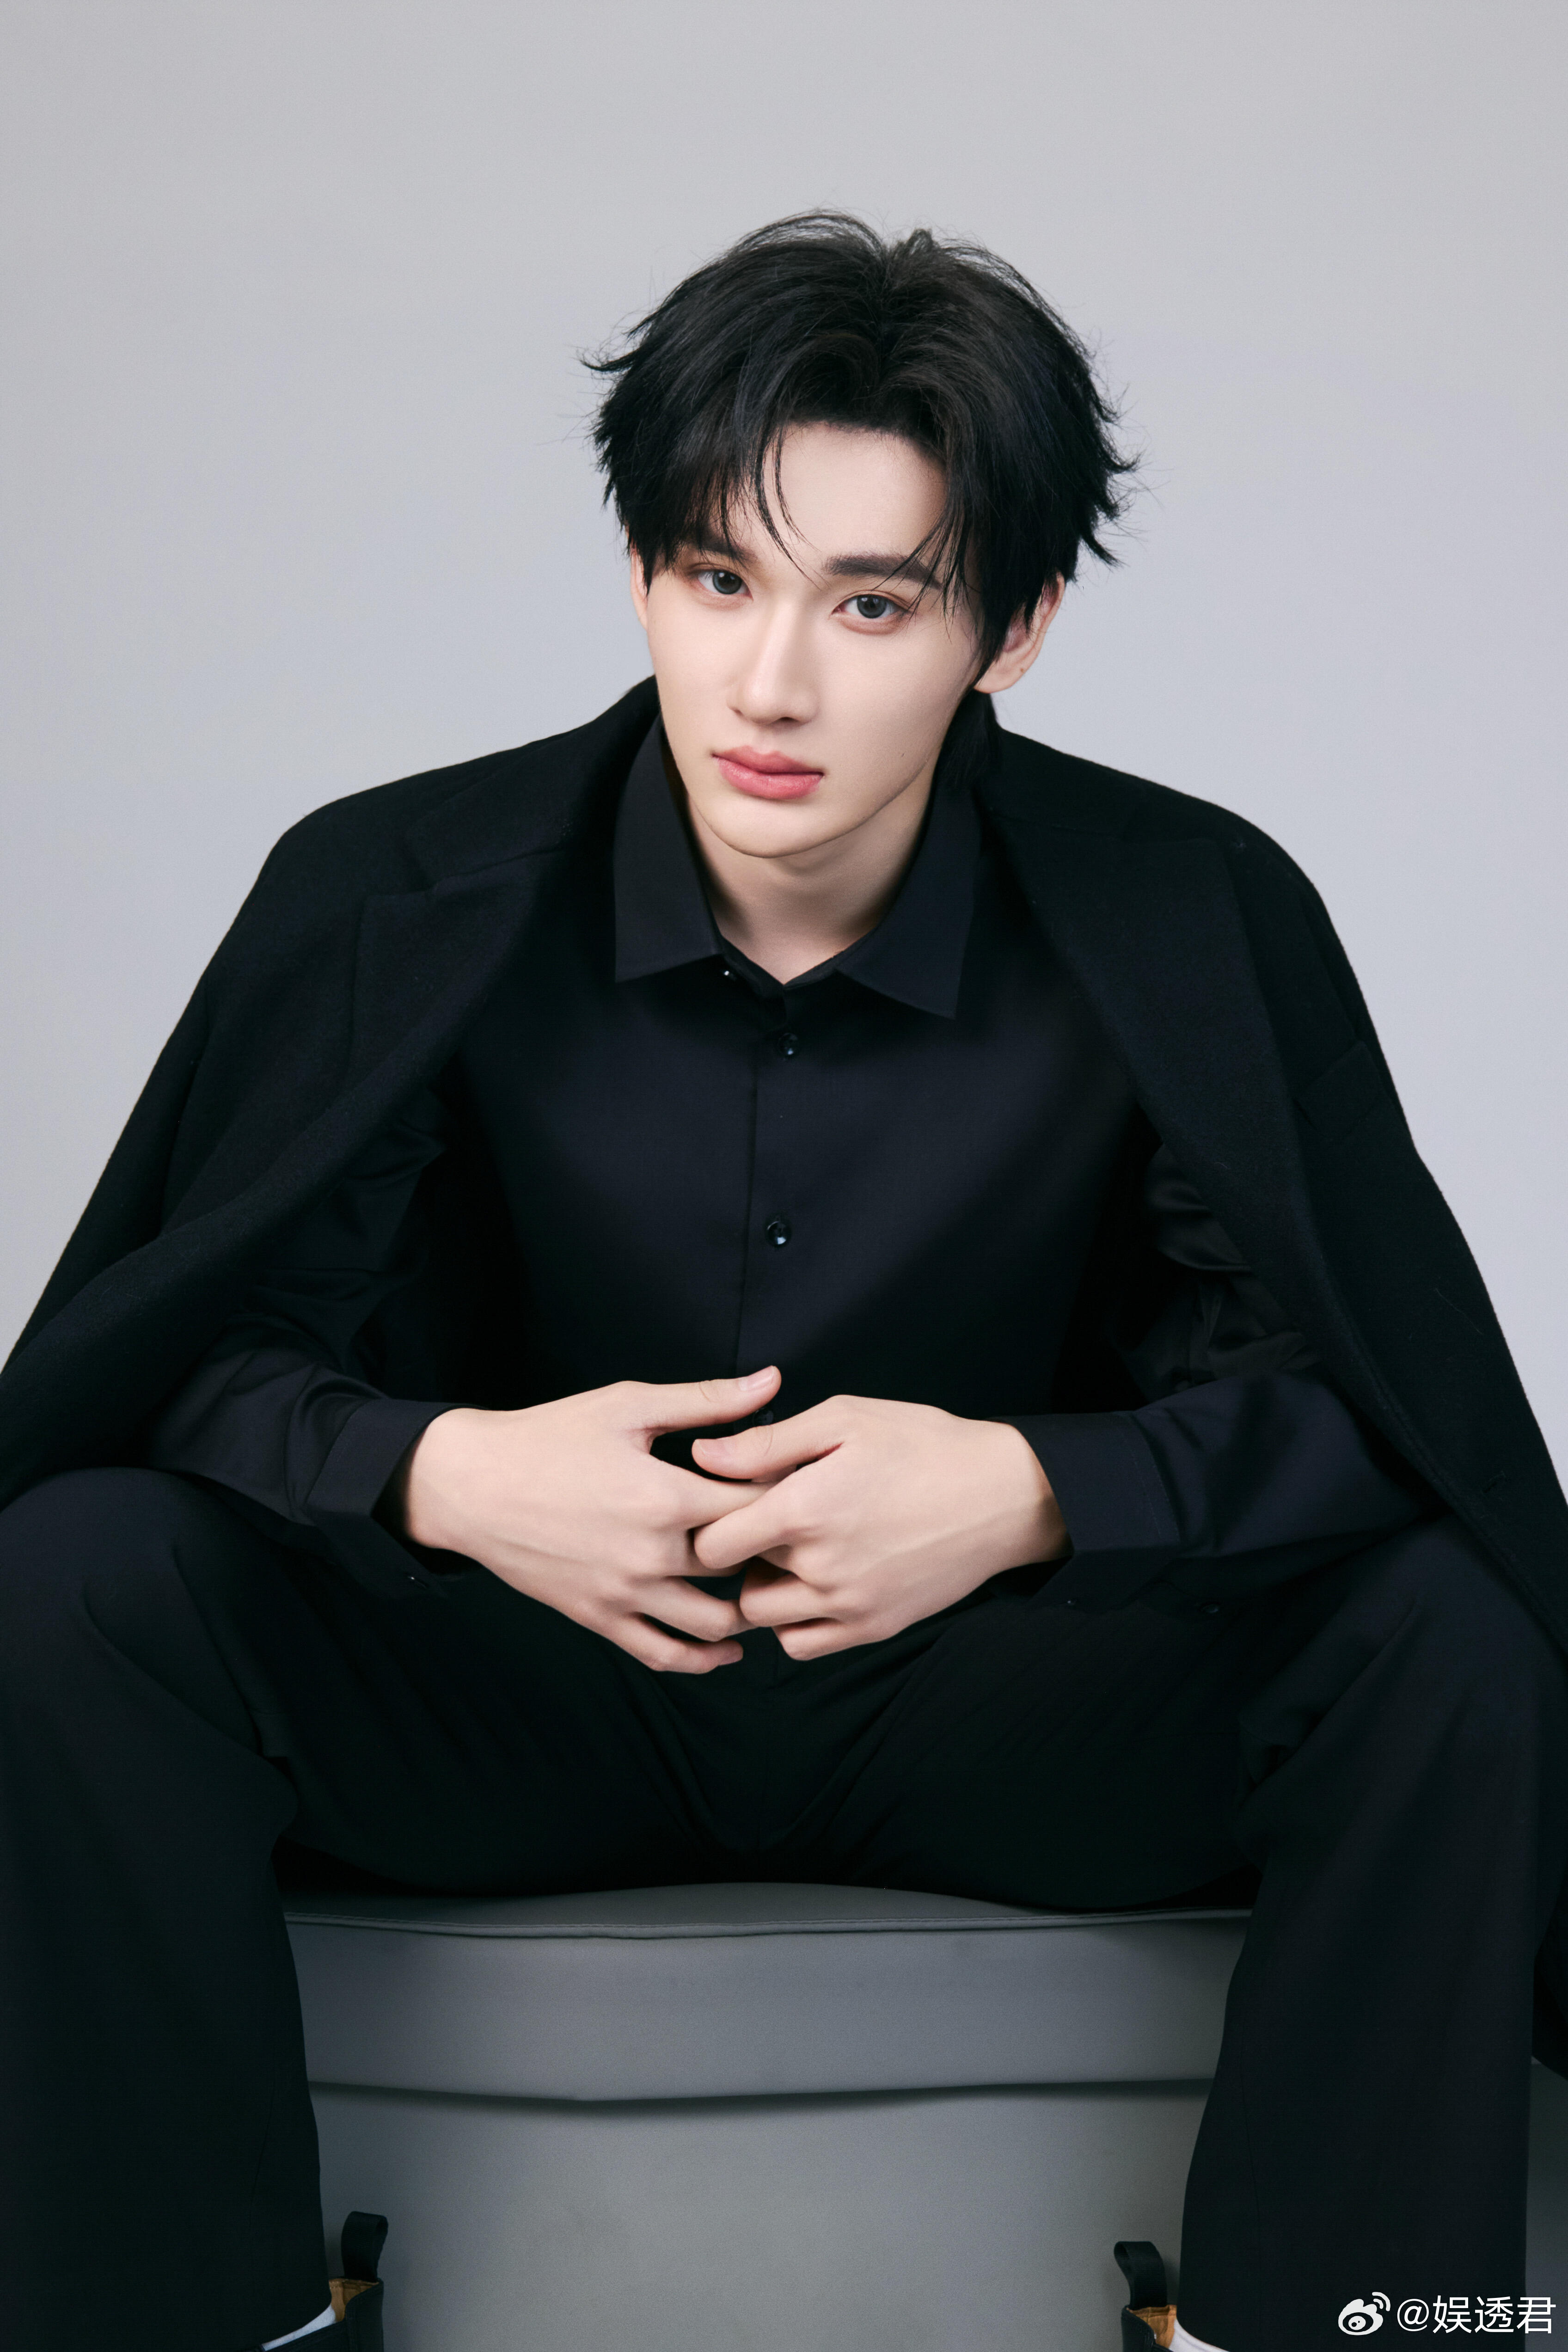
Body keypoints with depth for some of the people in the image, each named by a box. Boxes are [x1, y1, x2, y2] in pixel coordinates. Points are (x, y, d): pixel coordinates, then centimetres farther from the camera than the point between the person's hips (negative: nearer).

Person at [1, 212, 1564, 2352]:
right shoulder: (397, 897, -9)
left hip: (992, 1689, 0)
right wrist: (444, 1473, -29)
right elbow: (203, 1351, -8)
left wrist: (1027, 1489, -28)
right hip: (530, 1678, 1)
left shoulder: (1195, 922, -10)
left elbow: (1343, 1399, -10)